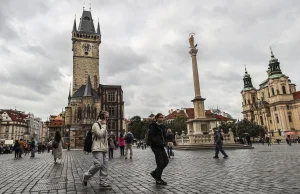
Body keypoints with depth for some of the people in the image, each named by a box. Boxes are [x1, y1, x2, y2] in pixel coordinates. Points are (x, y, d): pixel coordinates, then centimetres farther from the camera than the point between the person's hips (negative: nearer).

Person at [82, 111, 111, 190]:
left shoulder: (103, 126, 21)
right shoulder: (96, 124, -5)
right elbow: (100, 134, -20)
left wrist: (107, 147, 17)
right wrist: (104, 125, -10)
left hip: (104, 149, 8)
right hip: (97, 149, -8)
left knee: (104, 166, 4)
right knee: (99, 164, -15)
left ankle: (103, 183, 8)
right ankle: (86, 177, 7)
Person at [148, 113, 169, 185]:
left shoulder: (162, 126, 14)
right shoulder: (153, 126, -9)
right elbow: (150, 136, -17)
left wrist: (164, 142, 0)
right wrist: (157, 141, -25)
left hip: (161, 146, 8)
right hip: (155, 146, -8)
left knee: (166, 161, 6)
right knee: (160, 162, -6)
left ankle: (154, 173, 23)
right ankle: (158, 179, 10)